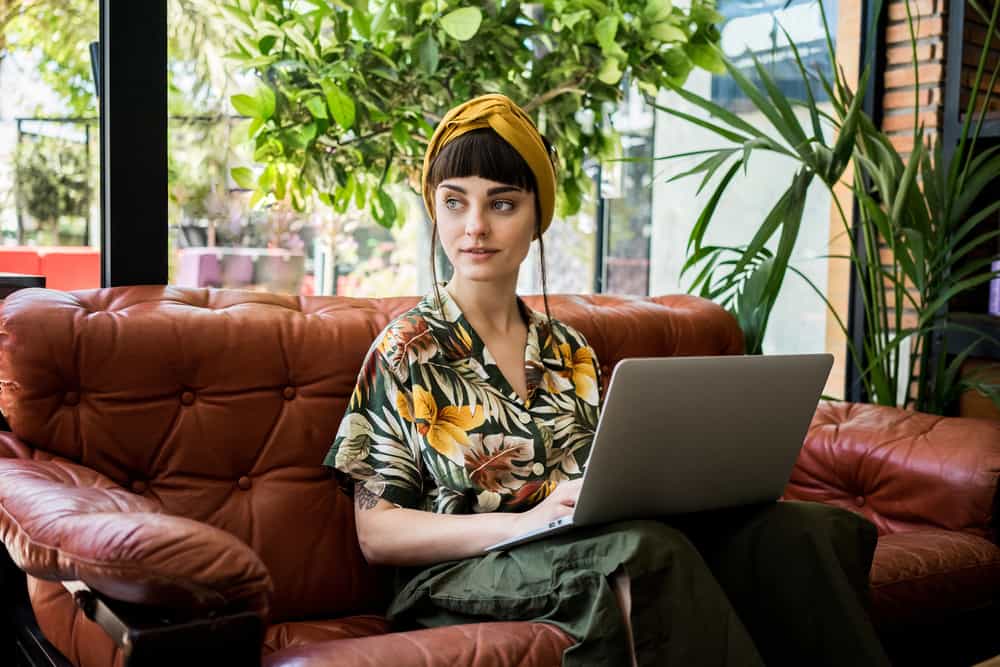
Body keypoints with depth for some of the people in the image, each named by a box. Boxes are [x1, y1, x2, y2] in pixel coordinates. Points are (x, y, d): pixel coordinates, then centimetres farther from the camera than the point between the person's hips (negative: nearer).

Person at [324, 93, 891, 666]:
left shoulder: (569, 351, 15)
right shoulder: (407, 349, 0)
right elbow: (376, 532, -6)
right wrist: (522, 522, -21)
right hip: (464, 579, -4)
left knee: (791, 531, -21)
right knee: (648, 550, -36)